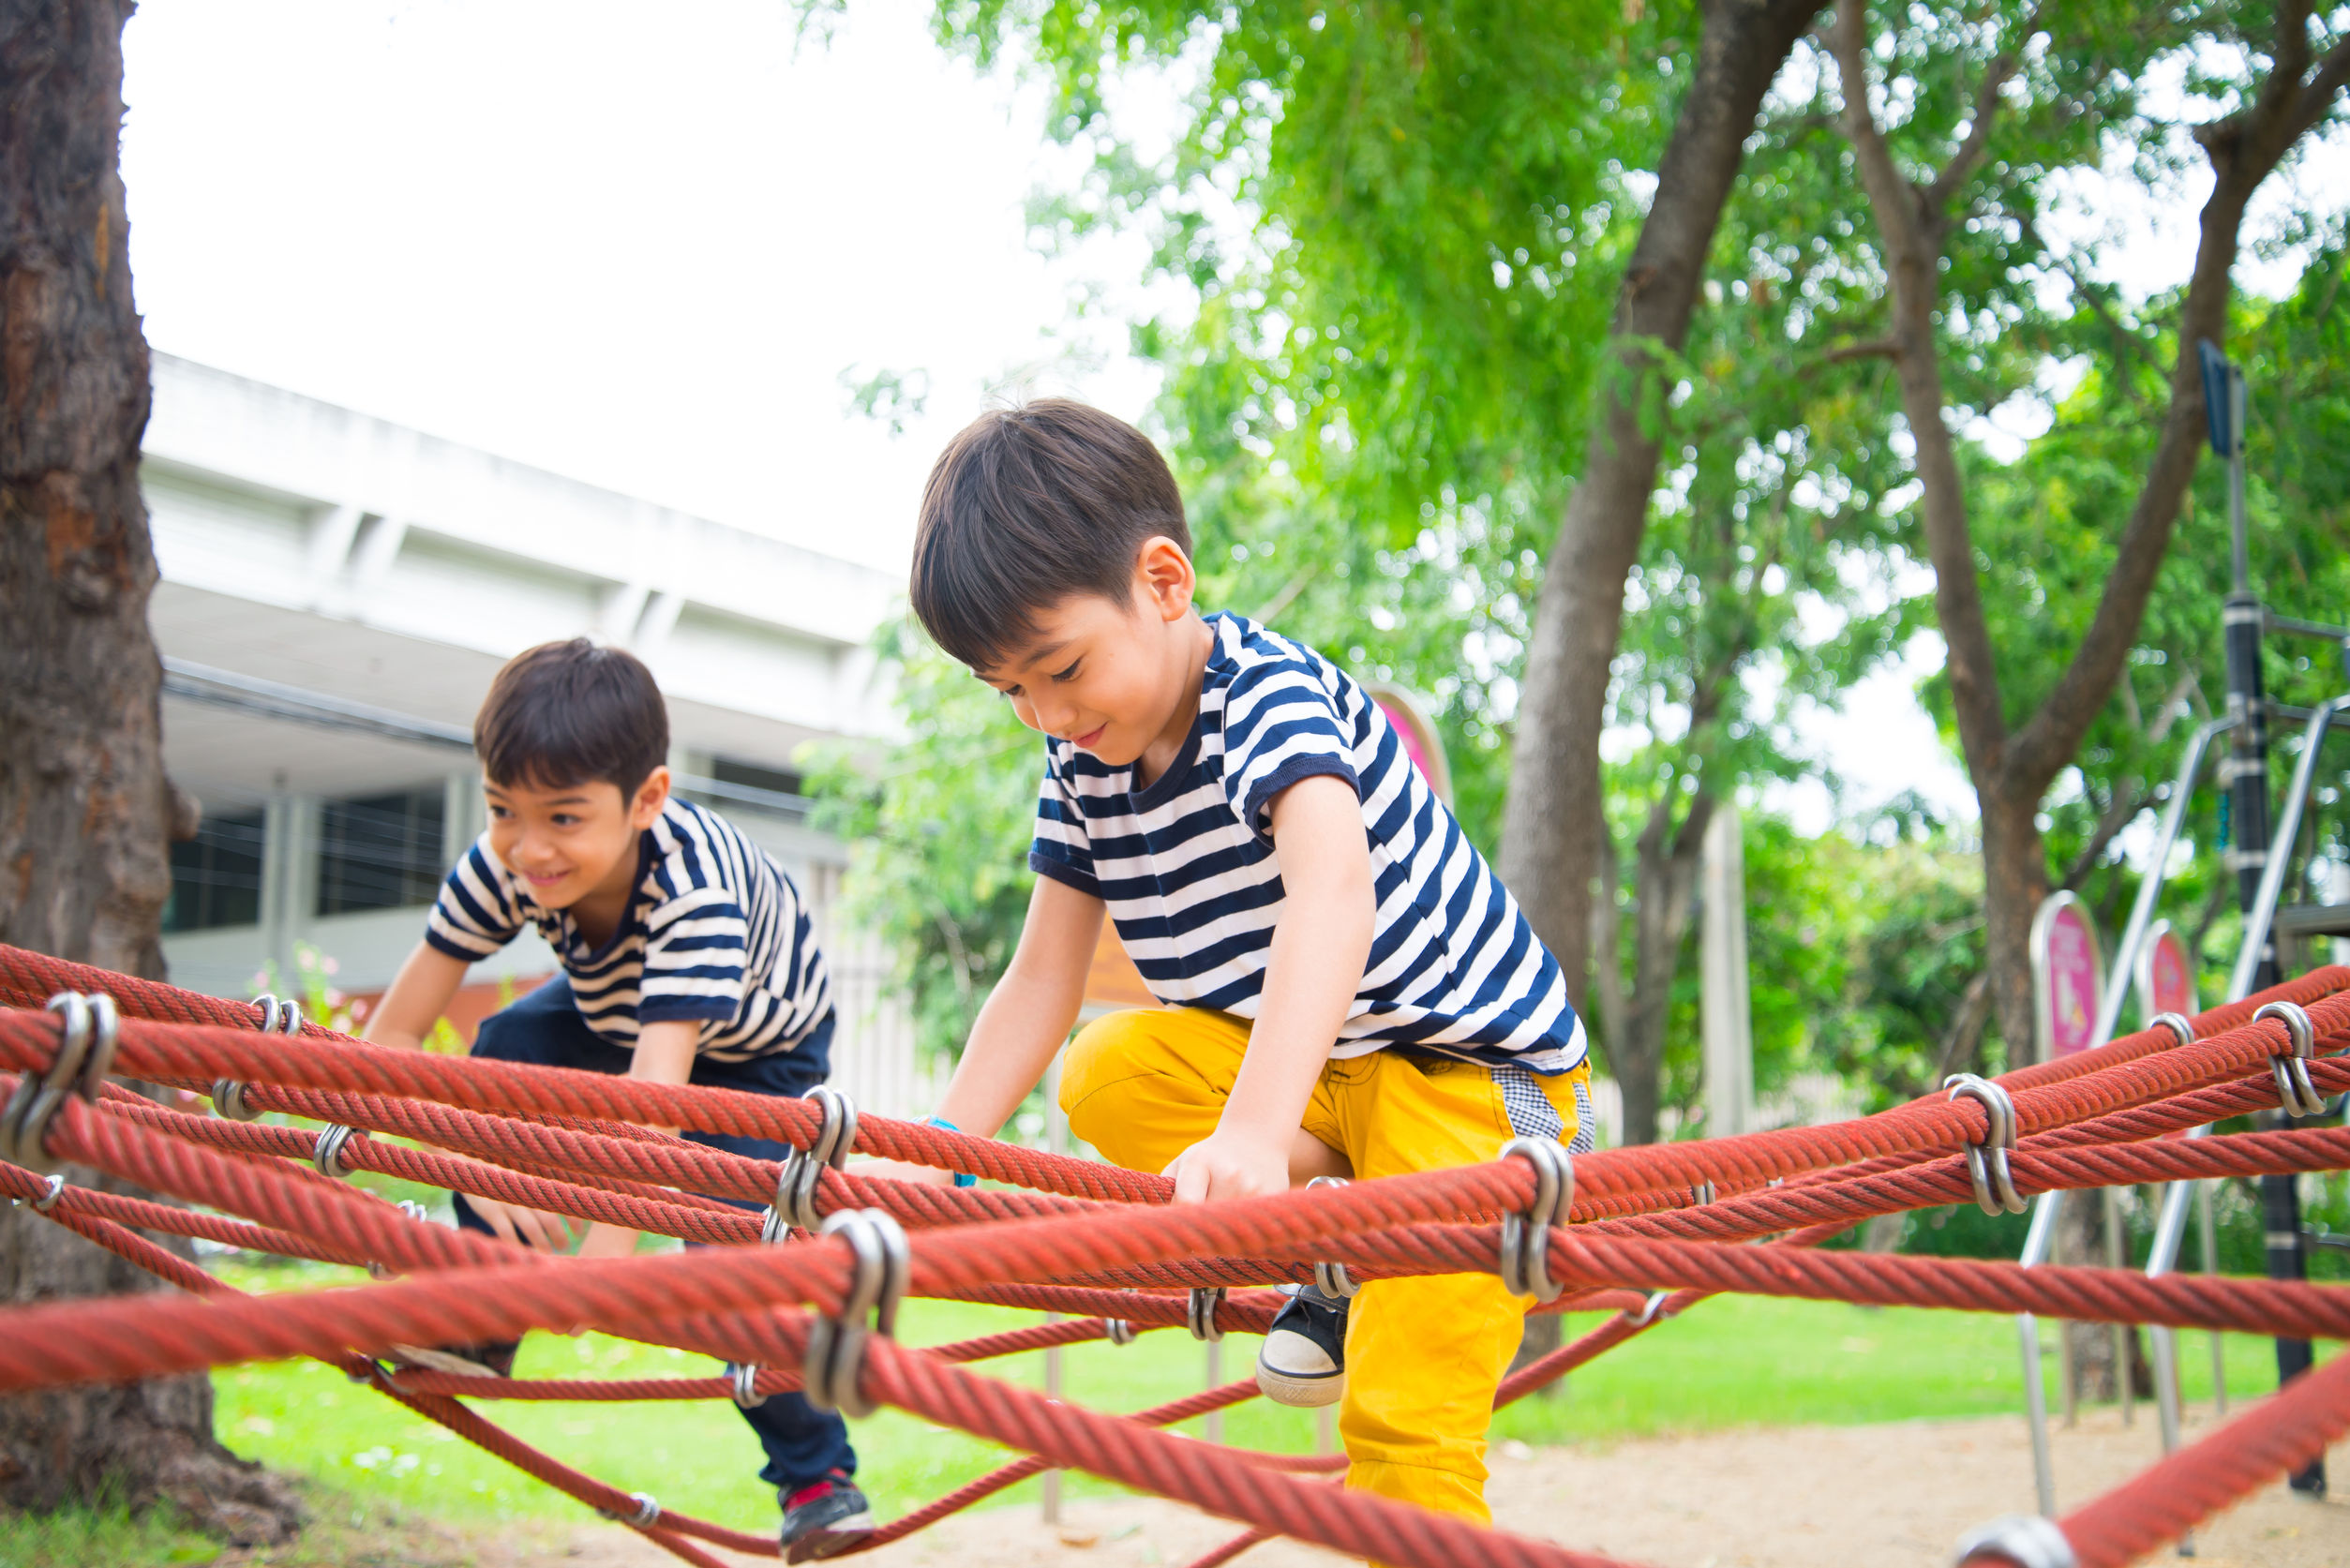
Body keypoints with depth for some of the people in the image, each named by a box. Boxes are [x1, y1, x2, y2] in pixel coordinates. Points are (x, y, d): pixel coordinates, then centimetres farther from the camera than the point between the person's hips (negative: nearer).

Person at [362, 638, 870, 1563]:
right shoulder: (501, 866, -30)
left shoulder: (696, 889, -44)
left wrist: (611, 1237, -64)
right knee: (506, 1051, -21)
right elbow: (392, 1034, -29)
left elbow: (658, 1079, -54)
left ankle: (815, 1473, 0)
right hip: (613, 1008, 5)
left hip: (760, 1049, -5)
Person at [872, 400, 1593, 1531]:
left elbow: (1334, 893, -45)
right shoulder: (1080, 764, -2)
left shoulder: (1270, 694, -26)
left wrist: (1253, 1135, -59)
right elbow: (1040, 981, 2)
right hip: (1320, 1070, 7)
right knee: (1108, 1080, -16)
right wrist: (932, 1158, -12)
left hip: (1479, 1065, -7)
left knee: (1401, 1415, -17)